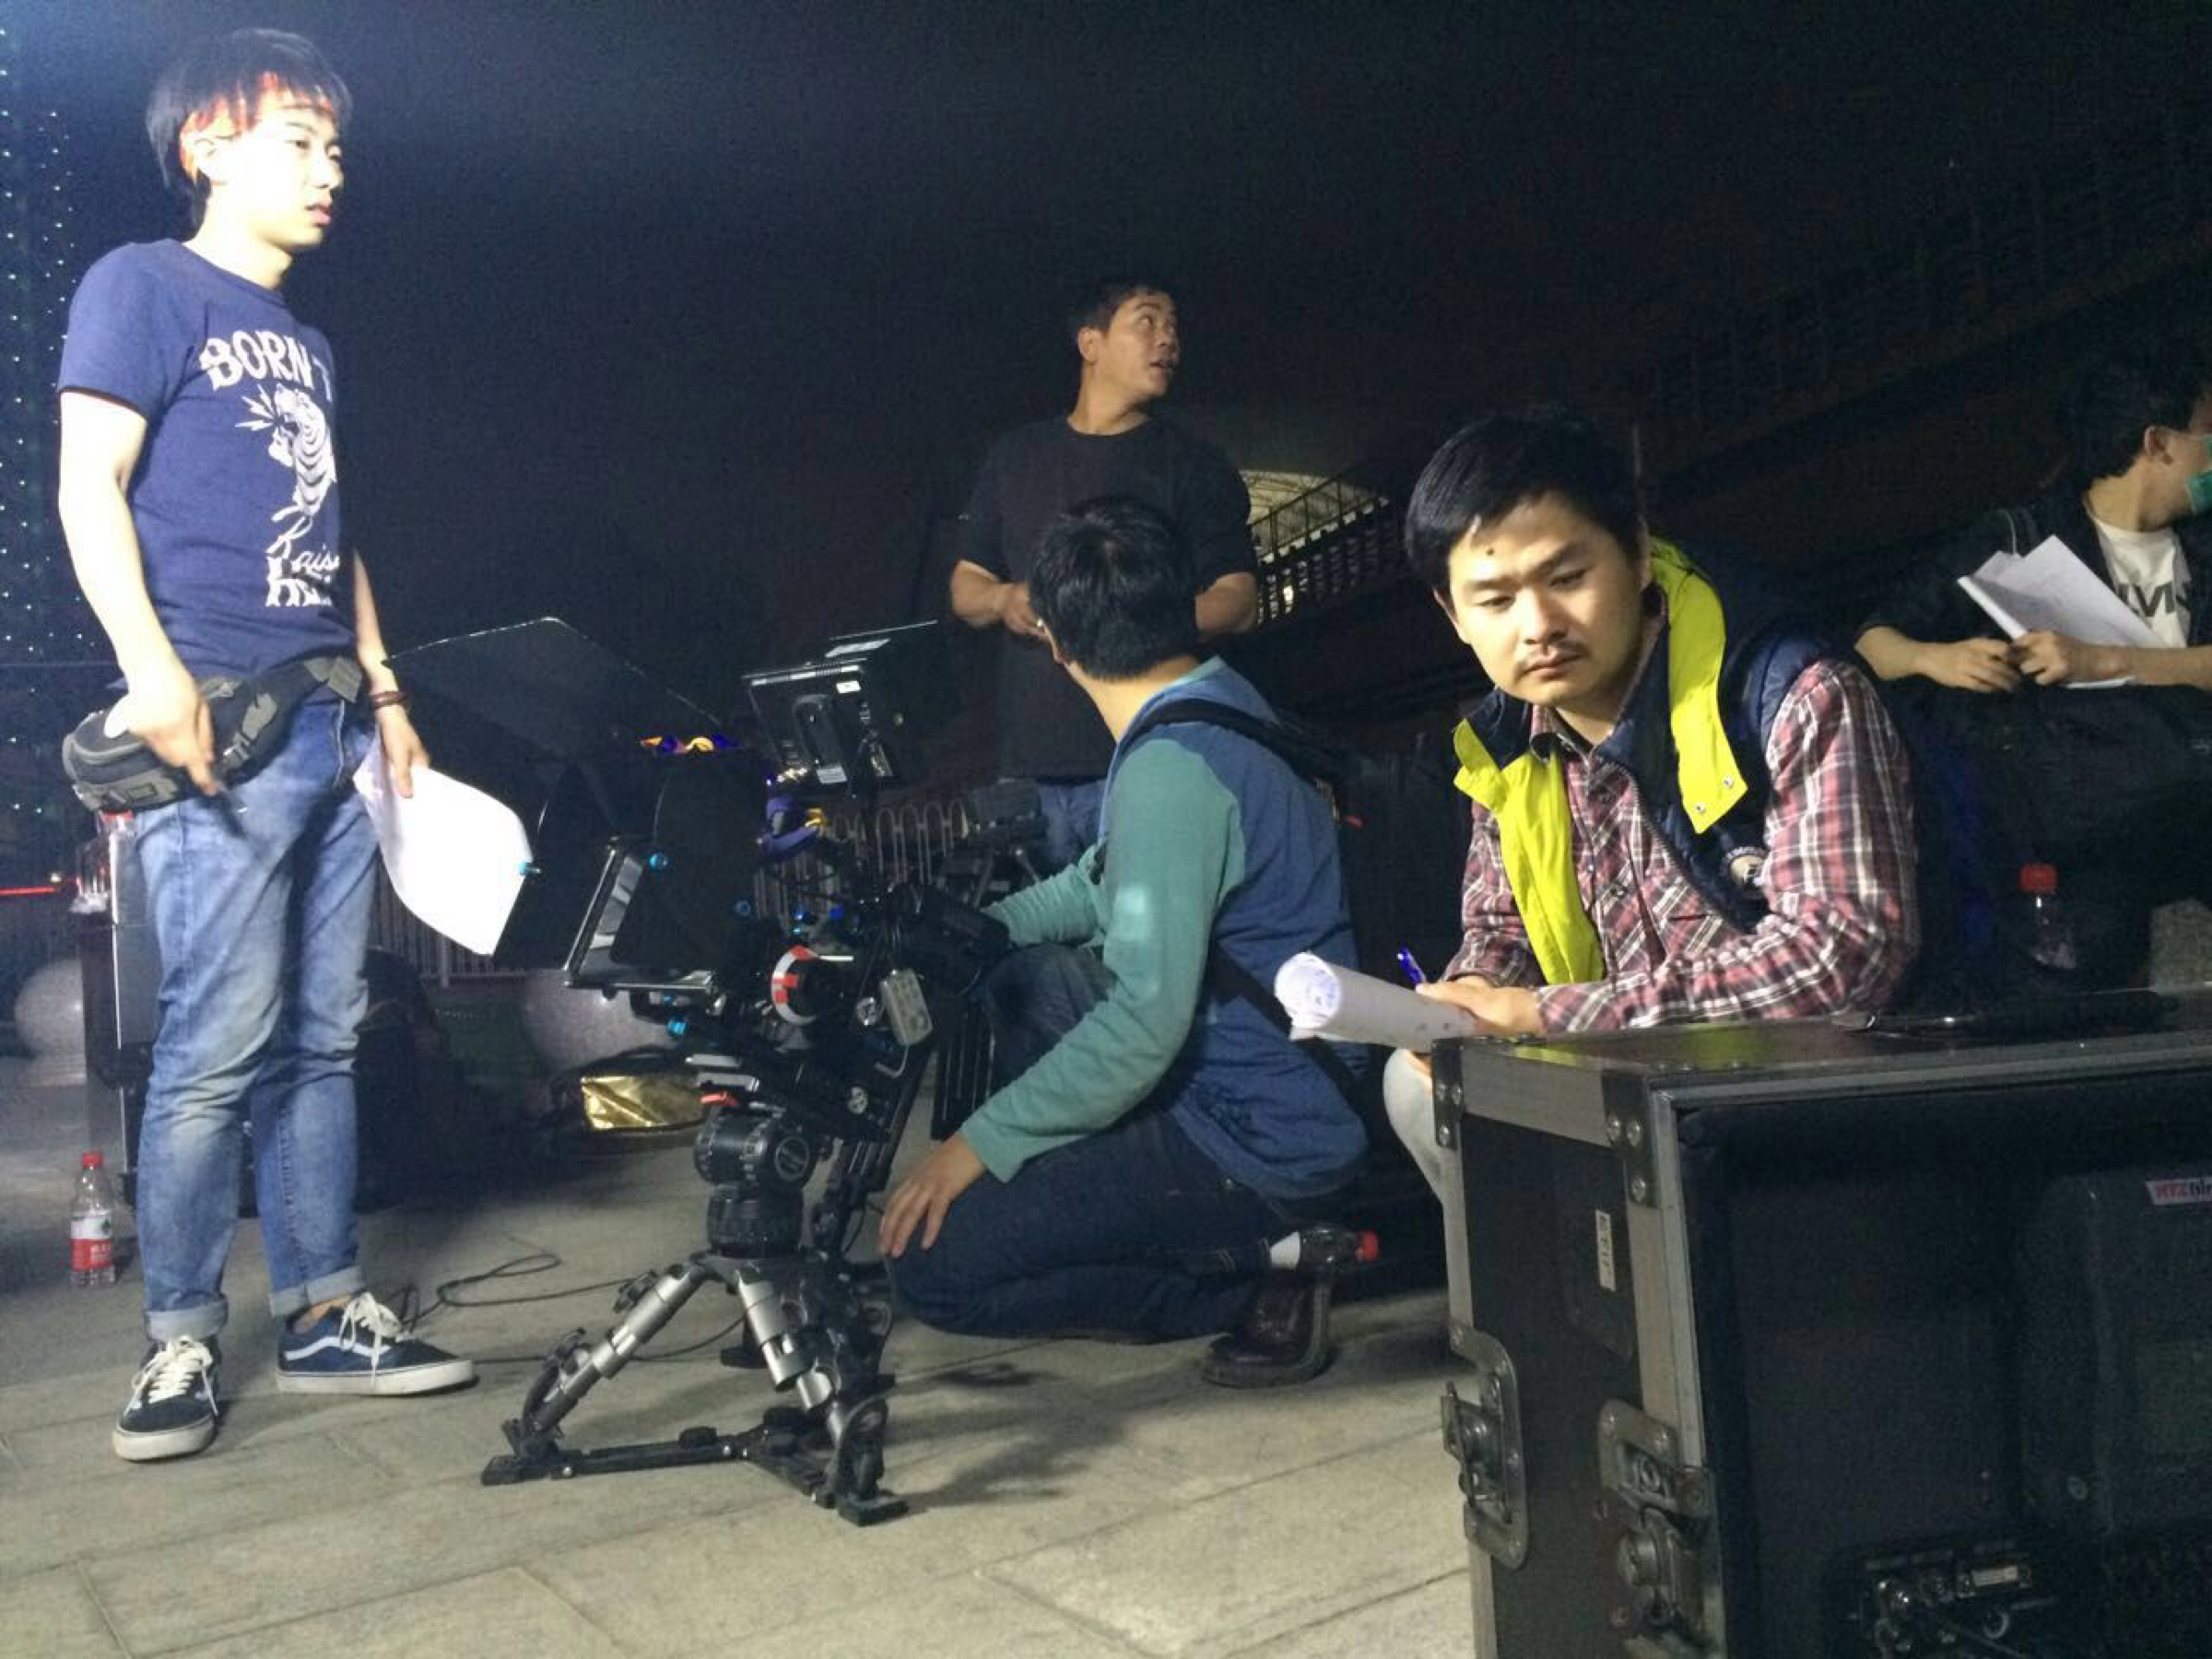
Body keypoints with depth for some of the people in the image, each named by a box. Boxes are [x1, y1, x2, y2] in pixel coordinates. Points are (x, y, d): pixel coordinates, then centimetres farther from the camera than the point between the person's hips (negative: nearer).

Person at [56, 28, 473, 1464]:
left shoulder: (306, 340, 24)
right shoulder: (142, 286, 3)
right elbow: (89, 484, -8)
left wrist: (385, 691, 18)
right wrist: (150, 667, -20)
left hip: (330, 725, 8)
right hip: (218, 727, -7)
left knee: (324, 1038, 8)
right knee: (219, 1046, -8)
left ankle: (327, 1312, 16)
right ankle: (181, 1342, 5)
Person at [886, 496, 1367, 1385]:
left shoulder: (1170, 770, -24)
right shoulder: (1219, 704, 6)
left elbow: (1147, 1022, -28)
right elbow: (1098, 887, 18)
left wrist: (980, 1142, -19)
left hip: (1257, 1135, -10)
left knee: (931, 1264, -9)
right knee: (1011, 973, 22)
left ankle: (1257, 1262, -5)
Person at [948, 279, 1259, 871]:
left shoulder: (1195, 466, 7)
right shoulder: (1016, 456, 16)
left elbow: (1237, 601, -1)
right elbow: (965, 587, 18)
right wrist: (1005, 600, -6)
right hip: (1028, 759, 3)